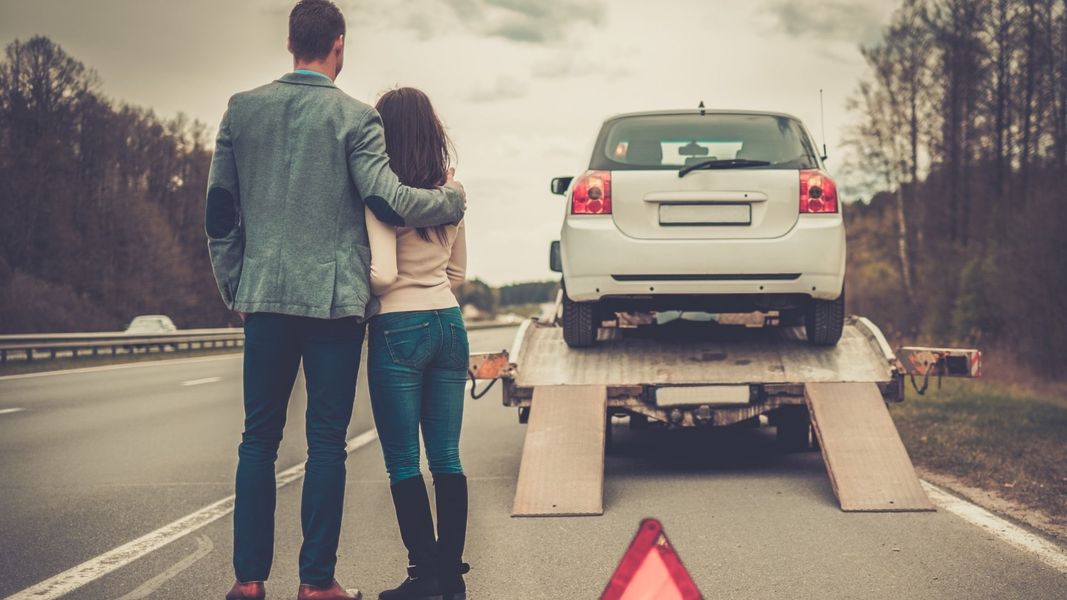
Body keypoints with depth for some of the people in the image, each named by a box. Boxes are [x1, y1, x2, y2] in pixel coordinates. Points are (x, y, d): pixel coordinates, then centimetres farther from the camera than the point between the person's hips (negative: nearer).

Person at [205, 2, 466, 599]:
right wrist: (452, 198, 4)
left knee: (259, 438, 9)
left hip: (264, 298, 3)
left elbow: (219, 210, 8)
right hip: (334, 300, -3)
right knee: (326, 442, 3)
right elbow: (387, 201, -14)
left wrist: (234, 286, 17)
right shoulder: (355, 117, -5)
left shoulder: (242, 109, 6)